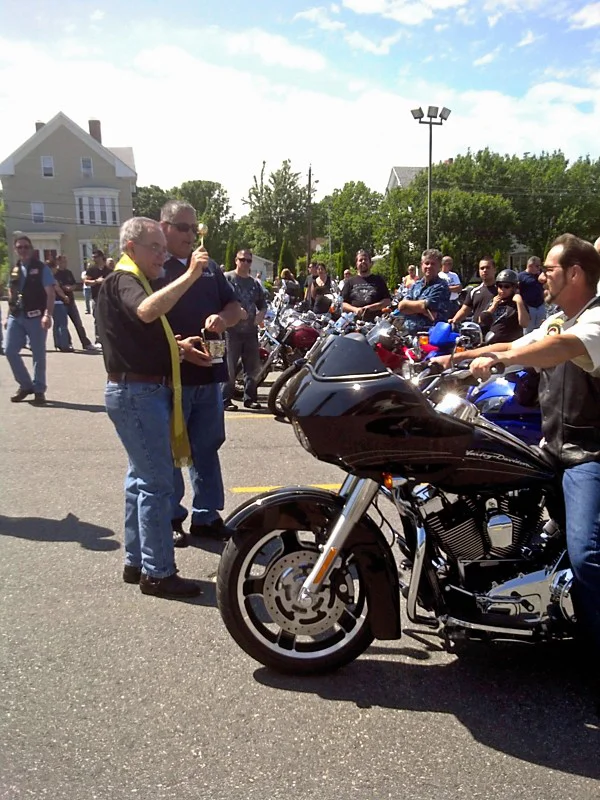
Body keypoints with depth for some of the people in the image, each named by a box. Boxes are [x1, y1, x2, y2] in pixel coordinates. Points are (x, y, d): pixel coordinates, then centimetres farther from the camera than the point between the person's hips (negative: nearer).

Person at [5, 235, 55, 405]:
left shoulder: (41, 268, -4)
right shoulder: (14, 270, 13)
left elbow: (50, 293, -10)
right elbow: (11, 294, 19)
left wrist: (48, 315, -21)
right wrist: (9, 315, 14)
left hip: (35, 316, -5)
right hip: (16, 317, 5)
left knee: (38, 354, 3)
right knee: (9, 350, 1)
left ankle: (39, 390, 15)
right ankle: (25, 385, 17)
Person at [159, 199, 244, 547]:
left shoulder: (209, 267, 16)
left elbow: (236, 307, 14)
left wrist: (224, 318, -9)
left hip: (210, 374, 6)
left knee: (207, 447, 13)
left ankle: (206, 515, 25)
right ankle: (170, 518, 18)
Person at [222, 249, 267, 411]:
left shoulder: (255, 283, 20)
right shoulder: (227, 278, 0)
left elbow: (263, 304, 24)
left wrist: (260, 314, 2)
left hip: (251, 329, 6)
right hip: (232, 329, -6)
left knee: (253, 366, 9)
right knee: (229, 367, -6)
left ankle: (250, 398, 19)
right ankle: (226, 400, -1)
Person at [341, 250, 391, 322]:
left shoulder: (378, 280, 15)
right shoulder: (350, 282, 16)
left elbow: (387, 301, 8)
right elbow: (342, 304, 10)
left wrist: (371, 307, -6)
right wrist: (355, 309, -8)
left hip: (375, 321, 0)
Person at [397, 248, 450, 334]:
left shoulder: (441, 286, 0)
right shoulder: (415, 285, 18)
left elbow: (425, 305, -11)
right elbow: (400, 307, 6)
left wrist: (406, 303, 5)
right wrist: (421, 309, -9)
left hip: (431, 334, -5)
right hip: (408, 333, 5)